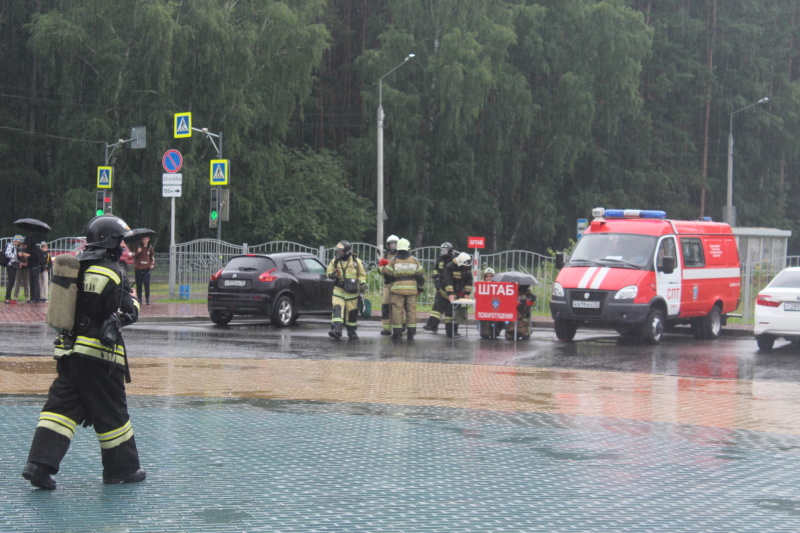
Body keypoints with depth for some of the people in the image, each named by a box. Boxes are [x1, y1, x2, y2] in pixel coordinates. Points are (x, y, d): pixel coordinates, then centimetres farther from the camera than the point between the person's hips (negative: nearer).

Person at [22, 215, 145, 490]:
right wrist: (130, 296, 10)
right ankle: (121, 468, 18)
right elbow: (129, 313, -10)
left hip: (68, 350, 6)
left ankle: (39, 463, -6)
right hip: (100, 352, -6)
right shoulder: (111, 273, -14)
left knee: (62, 405, 6)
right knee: (110, 412, 6)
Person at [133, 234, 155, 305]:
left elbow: (152, 256, 19)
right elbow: (134, 257, 4)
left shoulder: (150, 247, 7)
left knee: (147, 284, -8)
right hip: (138, 267, 0)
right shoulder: (138, 247, 3)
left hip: (147, 268, 0)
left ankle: (147, 299, -5)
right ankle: (139, 298, 11)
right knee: (139, 284, 3)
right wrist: (137, 252, -15)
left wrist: (152, 264, 7)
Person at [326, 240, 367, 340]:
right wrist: (332, 275, -9)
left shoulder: (356, 261, 0)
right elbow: (329, 273, 14)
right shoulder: (335, 261, 5)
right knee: (337, 309, -16)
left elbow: (362, 275, 9)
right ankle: (336, 329, -26)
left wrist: (363, 283, -4)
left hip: (352, 292, -1)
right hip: (338, 290, 1)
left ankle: (351, 332, 21)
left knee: (352, 311, 5)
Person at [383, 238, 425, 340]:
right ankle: (411, 333, 6)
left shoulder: (393, 260, -1)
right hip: (412, 289, 2)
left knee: (397, 310, 0)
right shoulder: (415, 260, 5)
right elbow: (420, 276, 7)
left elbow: (387, 274, -1)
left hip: (397, 289, -2)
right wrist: (420, 288, 17)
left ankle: (397, 332, -2)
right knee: (411, 310, 7)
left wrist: (392, 281, 20)